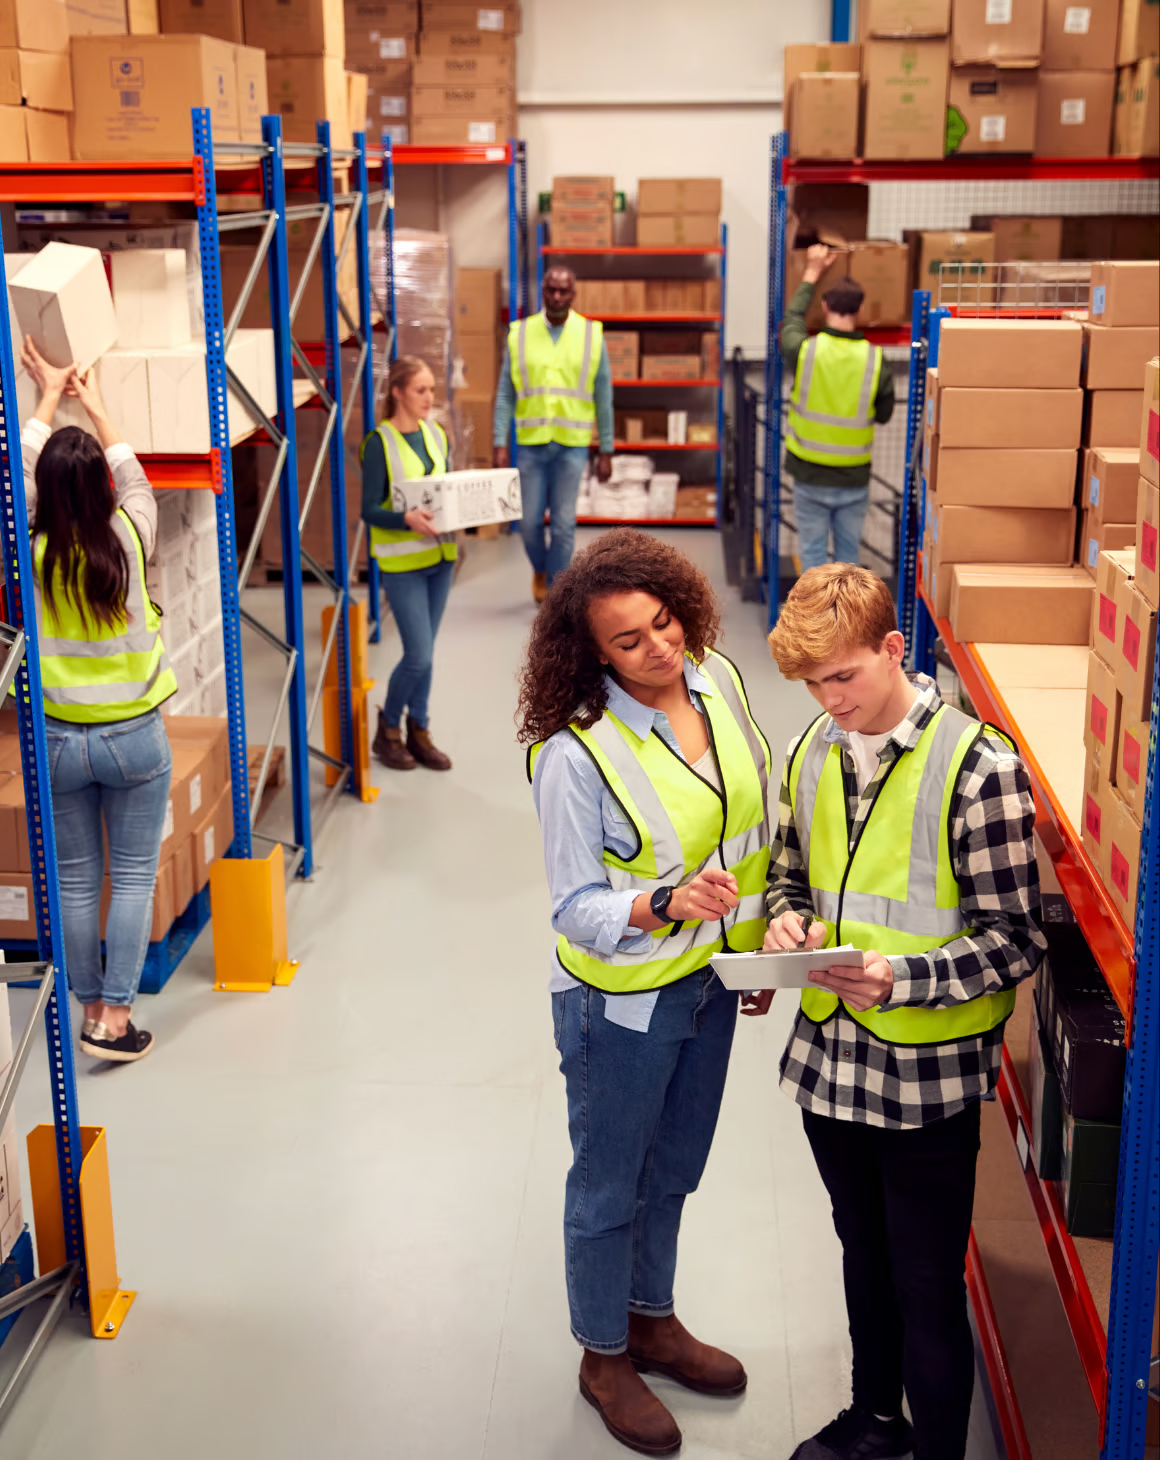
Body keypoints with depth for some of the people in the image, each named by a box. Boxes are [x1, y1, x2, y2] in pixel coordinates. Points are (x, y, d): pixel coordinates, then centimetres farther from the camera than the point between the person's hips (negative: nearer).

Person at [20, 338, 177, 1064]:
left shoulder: (28, 557, -10)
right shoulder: (127, 543, -12)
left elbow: (22, 470, 5)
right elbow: (135, 478, 7)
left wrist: (48, 396, 17)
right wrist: (95, 405, 19)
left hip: (59, 738, 1)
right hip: (133, 735, -1)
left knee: (76, 880, 11)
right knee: (134, 877, 7)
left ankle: (92, 1011, 21)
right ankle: (116, 1020, 6)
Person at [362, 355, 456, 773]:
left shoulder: (437, 435, 9)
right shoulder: (379, 443, -10)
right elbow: (370, 510, -12)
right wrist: (407, 519, -30)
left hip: (439, 555, 6)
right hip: (402, 561, -6)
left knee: (423, 653, 12)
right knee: (419, 656, -7)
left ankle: (419, 731, 23)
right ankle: (388, 727, 15)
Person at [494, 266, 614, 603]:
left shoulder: (591, 336, 0)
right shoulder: (520, 335, 1)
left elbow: (603, 398, 3)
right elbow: (505, 394, 3)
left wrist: (606, 451, 1)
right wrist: (500, 444, -4)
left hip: (572, 445, -1)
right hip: (531, 444, 1)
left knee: (564, 523, 0)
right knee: (530, 520, 6)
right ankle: (540, 570, 35)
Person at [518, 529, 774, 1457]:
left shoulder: (718, 681, -8)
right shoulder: (575, 754, -27)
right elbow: (577, 908, -22)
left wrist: (761, 940, 12)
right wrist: (668, 904, -40)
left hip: (709, 980, 6)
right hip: (623, 999, -6)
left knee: (673, 1171, 25)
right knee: (610, 1186, 15)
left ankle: (653, 1320, 48)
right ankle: (605, 1357, 38)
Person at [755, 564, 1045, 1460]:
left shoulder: (979, 766, -17)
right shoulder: (814, 754, 2)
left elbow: (1015, 941, -15)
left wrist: (905, 977, -28)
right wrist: (786, 920, -7)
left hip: (929, 1074, -6)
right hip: (831, 1055, 6)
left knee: (928, 1289, 7)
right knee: (864, 1253, 25)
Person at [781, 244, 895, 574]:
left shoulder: (805, 351, -14)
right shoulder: (874, 360, -11)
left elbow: (791, 319, 10)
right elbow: (884, 414, 1)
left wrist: (812, 273, 21)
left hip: (810, 476, -1)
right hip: (854, 479, 1)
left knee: (813, 551, 10)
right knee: (848, 551, 15)